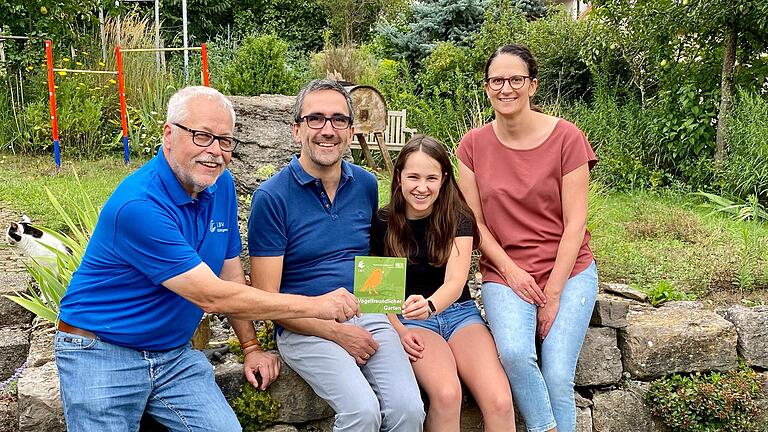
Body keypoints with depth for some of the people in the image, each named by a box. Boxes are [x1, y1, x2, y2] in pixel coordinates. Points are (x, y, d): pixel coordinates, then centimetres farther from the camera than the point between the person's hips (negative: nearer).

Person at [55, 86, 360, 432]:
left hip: (175, 353, 6)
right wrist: (316, 306, -23)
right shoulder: (138, 206, -27)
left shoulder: (220, 185, -2)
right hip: (102, 353, -5)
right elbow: (213, 297, -26)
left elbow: (232, 274, 8)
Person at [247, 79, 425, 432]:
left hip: (367, 316, 4)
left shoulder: (366, 185, 8)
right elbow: (267, 298, -8)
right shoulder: (272, 197, -7)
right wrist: (337, 332, -13)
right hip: (304, 327, -4)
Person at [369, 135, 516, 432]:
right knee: (446, 394, -31)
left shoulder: (458, 218, -3)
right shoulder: (383, 224, -2)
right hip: (409, 320, -1)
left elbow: (456, 282, -15)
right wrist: (398, 330, -13)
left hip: (459, 312, 1)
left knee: (500, 402, -25)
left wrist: (430, 305, -37)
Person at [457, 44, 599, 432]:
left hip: (568, 270, -1)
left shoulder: (566, 137, -6)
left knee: (558, 378, -16)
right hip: (504, 272, 1)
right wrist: (511, 271, -9)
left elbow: (575, 223, -7)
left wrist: (552, 293, -10)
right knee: (514, 352, -26)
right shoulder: (473, 145, 2)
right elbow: (475, 222, 3)